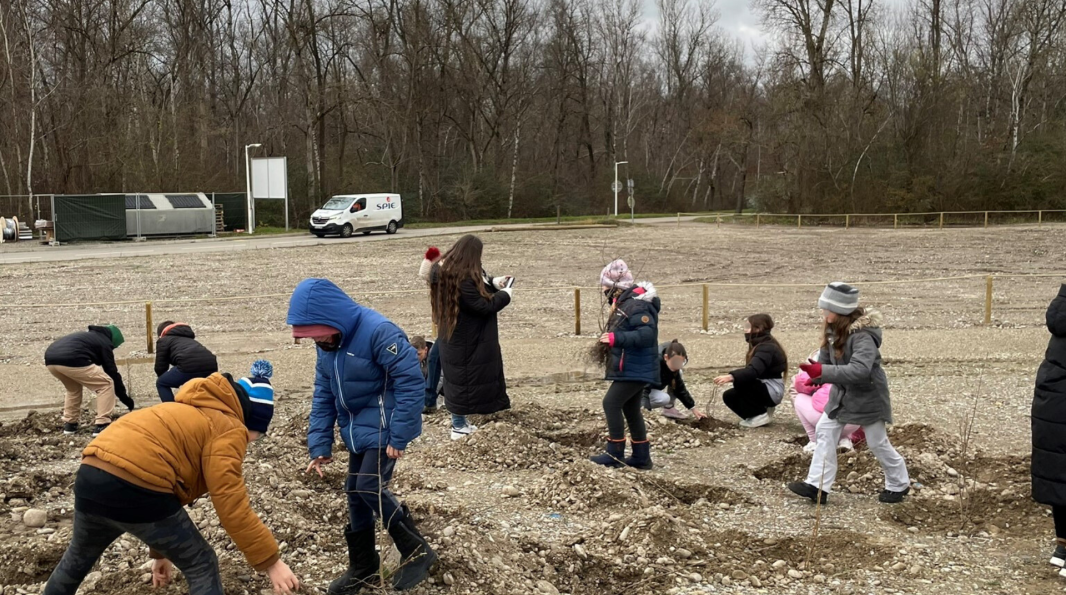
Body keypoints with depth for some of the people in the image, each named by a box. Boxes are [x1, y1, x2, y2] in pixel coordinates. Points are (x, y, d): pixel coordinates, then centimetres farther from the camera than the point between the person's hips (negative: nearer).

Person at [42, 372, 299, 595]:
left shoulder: (194, 415, 30)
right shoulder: (228, 429, 2)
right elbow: (232, 508, -8)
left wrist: (160, 551, 42)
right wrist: (271, 562, -2)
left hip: (90, 477, 9)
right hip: (134, 489, -9)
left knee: (80, 554, 37)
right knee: (202, 567, 8)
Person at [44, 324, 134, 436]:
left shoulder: (89, 336, 36)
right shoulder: (104, 342, 14)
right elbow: (112, 372, 12)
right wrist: (125, 399, 18)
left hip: (50, 359, 9)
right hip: (70, 360, -9)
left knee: (73, 388, 34)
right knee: (106, 384, 5)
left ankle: (69, 424, 30)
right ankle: (102, 425, 1)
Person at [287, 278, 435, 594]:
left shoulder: (379, 332, -27)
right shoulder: (327, 344, 1)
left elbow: (412, 382, -26)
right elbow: (323, 397, 7)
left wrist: (398, 437, -24)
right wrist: (319, 446, 1)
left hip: (383, 428, -8)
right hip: (357, 430, 8)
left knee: (371, 489, -11)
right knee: (355, 493, 11)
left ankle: (417, 552, 9)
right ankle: (363, 568, 28)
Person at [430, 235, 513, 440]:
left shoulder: (447, 272, 4)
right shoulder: (463, 279, -29)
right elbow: (483, 306, -24)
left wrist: (492, 283, 4)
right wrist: (505, 294, -9)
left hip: (453, 336, 10)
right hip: (464, 341, -10)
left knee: (459, 380, 17)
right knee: (464, 380, 2)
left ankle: (460, 422, 27)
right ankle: (459, 427, 12)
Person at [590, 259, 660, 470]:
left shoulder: (637, 305, -20)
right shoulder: (625, 302, 13)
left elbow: (647, 334, -31)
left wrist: (616, 338, -36)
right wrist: (610, 339, 17)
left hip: (635, 369, -11)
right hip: (633, 367, 11)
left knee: (611, 403, -10)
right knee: (631, 409, 14)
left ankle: (615, 454, -4)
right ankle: (641, 456, 21)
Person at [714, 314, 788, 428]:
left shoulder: (767, 348, -22)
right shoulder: (761, 345, 9)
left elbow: (753, 371, -38)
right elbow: (752, 370, 6)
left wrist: (730, 377, -51)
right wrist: (732, 376, -8)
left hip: (772, 391, -9)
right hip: (764, 388, 9)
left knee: (739, 381, -27)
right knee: (729, 396, 2)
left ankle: (761, 414, -12)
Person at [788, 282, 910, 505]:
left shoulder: (863, 335, -29)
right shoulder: (833, 329, -5)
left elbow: (860, 371, -39)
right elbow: (826, 358, 5)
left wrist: (823, 372, -43)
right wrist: (817, 375, -15)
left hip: (867, 396, -7)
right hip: (842, 395, 7)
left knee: (878, 443, 8)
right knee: (824, 432, 2)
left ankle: (899, 484, 32)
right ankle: (817, 486, 6)